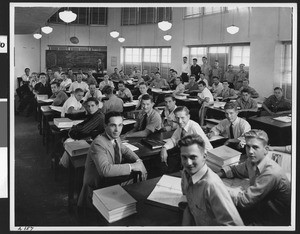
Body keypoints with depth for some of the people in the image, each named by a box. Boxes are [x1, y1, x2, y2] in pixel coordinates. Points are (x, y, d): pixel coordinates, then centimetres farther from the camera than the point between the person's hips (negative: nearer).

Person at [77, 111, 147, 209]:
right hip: (97, 188, -8)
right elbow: (105, 170, -37)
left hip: (111, 178, 8)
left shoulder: (115, 138, -1)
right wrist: (132, 166, -30)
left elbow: (124, 150, 19)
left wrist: (138, 161, 0)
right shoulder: (98, 144, -25)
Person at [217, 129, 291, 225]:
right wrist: (218, 175, -4)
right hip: (261, 208, 7)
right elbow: (235, 170, 14)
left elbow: (245, 200, -30)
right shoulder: (251, 161, -6)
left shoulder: (271, 173, -30)